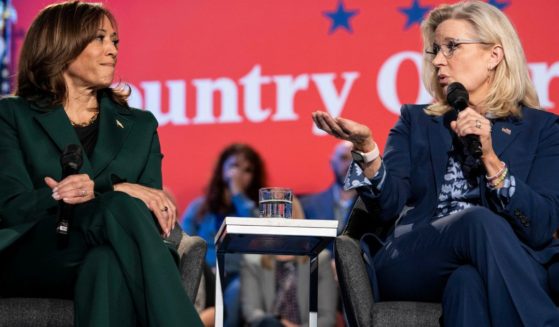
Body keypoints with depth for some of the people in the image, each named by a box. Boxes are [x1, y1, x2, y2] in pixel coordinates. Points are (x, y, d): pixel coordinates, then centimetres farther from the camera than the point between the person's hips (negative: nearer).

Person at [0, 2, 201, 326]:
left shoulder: (139, 126, 23)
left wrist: (95, 189, -16)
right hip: (33, 260, -2)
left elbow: (154, 212, 8)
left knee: (109, 264, -38)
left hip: (108, 256, 2)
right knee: (121, 208, -34)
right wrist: (114, 190, -14)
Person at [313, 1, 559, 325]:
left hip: (511, 271, -1)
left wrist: (490, 158, -12)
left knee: (469, 282, -39)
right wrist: (365, 147, -16)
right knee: (479, 221, -33)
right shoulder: (416, 122, 20)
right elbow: (389, 204, 2)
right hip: (411, 267, 1)